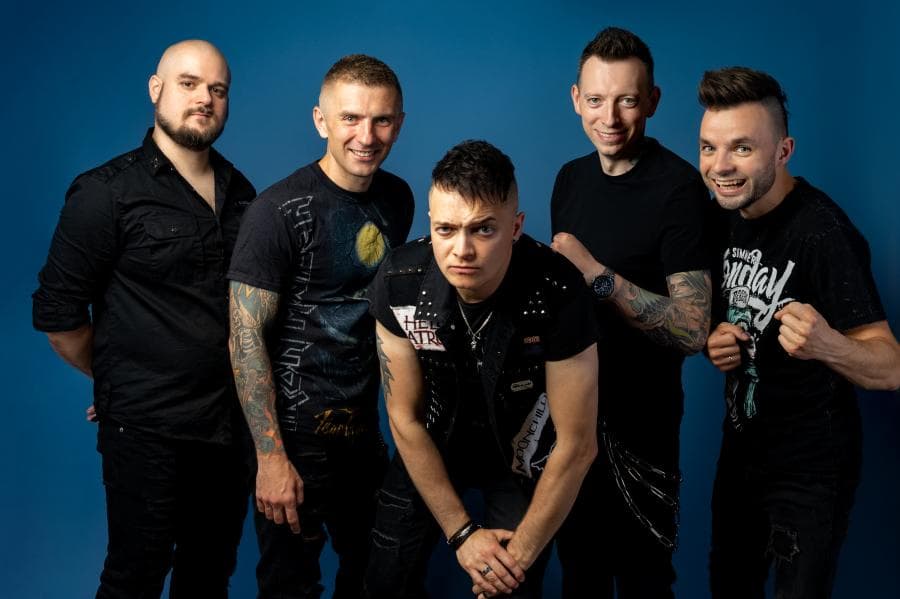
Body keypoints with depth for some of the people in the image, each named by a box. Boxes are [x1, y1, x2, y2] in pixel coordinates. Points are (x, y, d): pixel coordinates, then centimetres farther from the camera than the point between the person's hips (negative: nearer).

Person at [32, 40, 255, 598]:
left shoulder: (240, 192, 8)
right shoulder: (108, 192, -9)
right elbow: (58, 310, -7)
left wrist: (243, 389, 10)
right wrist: (117, 382, 2)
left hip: (231, 424, 5)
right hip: (147, 431, -5)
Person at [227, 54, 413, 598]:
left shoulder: (398, 198, 2)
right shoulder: (280, 211, -17)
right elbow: (246, 337, -18)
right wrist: (271, 456, -21)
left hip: (363, 425, 6)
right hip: (297, 433, -6)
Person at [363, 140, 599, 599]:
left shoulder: (557, 295, -34)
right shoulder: (397, 284, -27)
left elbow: (576, 445, -22)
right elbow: (405, 417, -12)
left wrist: (518, 556, -15)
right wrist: (461, 531, -11)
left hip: (522, 455, -2)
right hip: (433, 444, 2)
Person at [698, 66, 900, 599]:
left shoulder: (822, 231, -24)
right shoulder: (731, 212, -1)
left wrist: (825, 345, -46)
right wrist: (720, 339, -8)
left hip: (810, 470, -7)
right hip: (742, 449, 7)